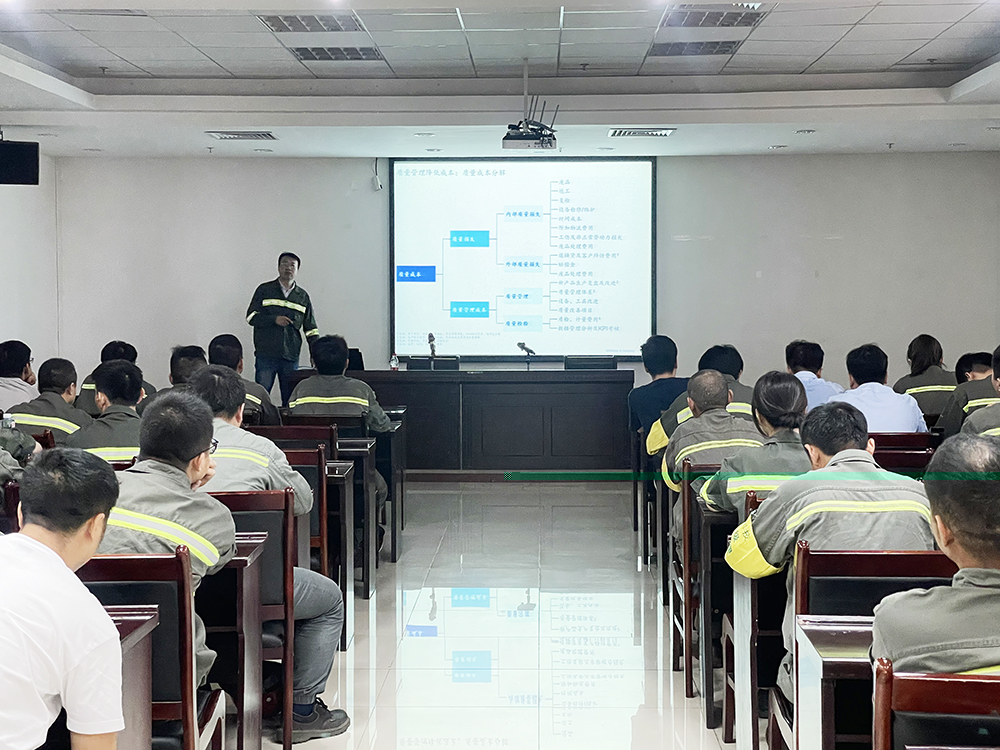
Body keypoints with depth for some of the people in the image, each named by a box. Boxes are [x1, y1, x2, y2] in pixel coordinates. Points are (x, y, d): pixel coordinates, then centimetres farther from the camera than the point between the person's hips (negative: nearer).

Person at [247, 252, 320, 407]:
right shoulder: (265, 290, 7)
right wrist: (274, 319, -11)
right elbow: (251, 317, 3)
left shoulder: (303, 296, 13)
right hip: (266, 355, -2)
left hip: (291, 356, 2)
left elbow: (311, 328, 15)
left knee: (290, 400, 2)